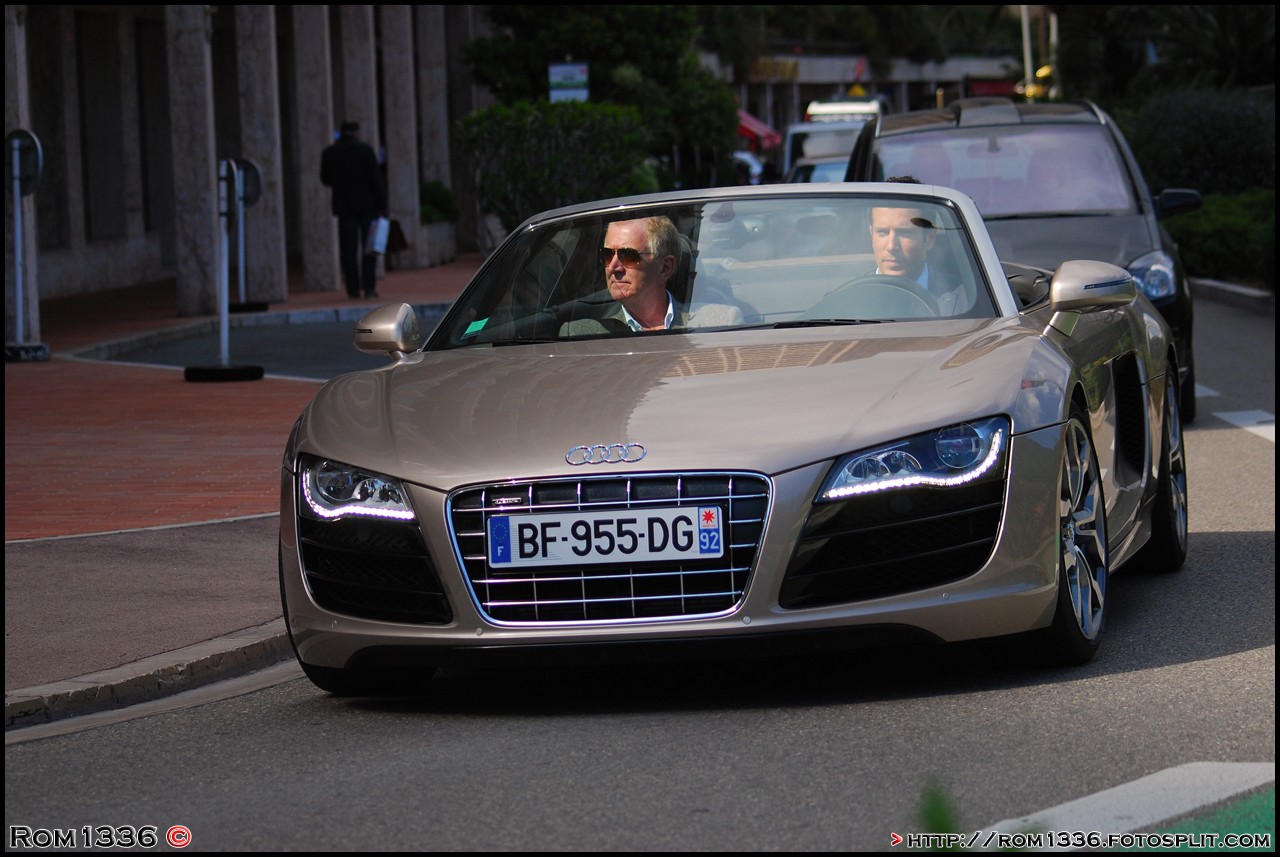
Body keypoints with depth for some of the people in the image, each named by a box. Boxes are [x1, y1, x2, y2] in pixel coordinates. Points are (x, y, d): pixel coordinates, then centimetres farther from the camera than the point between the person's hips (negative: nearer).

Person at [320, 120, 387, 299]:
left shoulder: (329, 152, 2)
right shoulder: (365, 149, -5)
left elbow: (326, 180, 11)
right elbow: (376, 179, -7)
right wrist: (382, 205, -3)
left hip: (343, 207, 2)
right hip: (367, 206, -2)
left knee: (348, 250, 4)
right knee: (369, 248, 3)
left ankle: (353, 290, 0)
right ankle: (369, 287, -4)